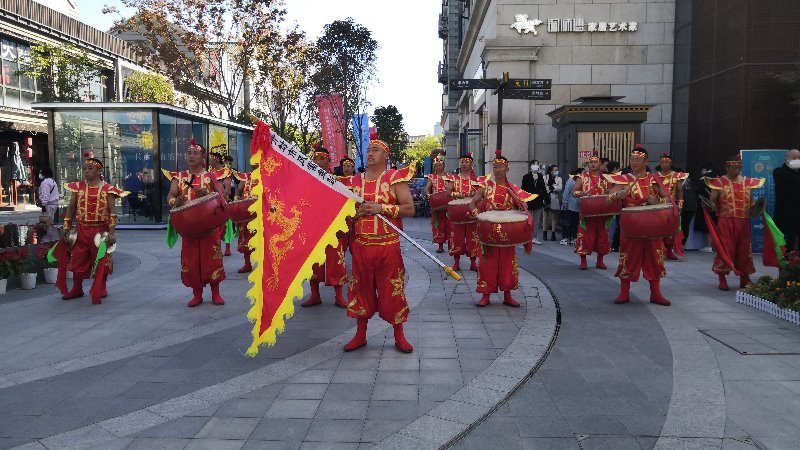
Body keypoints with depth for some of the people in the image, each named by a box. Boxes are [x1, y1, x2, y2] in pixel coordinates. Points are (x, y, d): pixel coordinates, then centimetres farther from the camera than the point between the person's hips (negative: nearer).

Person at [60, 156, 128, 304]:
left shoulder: (107, 189, -5)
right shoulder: (78, 187, 5)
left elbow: (112, 212, -8)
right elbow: (71, 208, 9)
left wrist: (112, 232, -15)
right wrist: (66, 227, 5)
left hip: (100, 229, -3)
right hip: (81, 229, 3)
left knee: (101, 260, 4)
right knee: (78, 259, 12)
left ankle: (99, 291, 18)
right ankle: (77, 289, 28)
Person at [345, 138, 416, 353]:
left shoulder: (395, 178, -3)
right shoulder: (355, 181, 11)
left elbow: (409, 208, -10)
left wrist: (381, 208, -18)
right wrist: (356, 212, 1)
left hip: (388, 245, -4)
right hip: (361, 245, 4)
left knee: (392, 290, 3)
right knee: (361, 289, 10)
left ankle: (399, 336, 17)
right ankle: (360, 335, 24)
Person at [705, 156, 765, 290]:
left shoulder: (747, 182, 11)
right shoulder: (719, 182, -2)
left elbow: (751, 201, 20)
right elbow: (712, 202, -3)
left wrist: (757, 206, -1)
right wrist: (709, 205, -25)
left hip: (743, 222, 4)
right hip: (725, 222, -4)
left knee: (744, 249, 10)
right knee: (725, 249, -3)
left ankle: (745, 278, 23)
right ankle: (722, 279, 7)